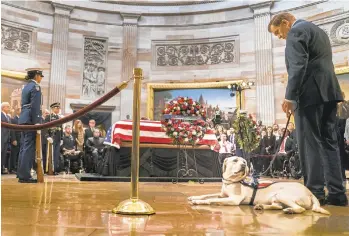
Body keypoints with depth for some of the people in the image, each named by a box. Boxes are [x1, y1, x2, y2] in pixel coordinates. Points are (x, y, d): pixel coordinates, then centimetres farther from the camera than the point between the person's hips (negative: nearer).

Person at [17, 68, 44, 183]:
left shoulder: (26, 86, 19)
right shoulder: (36, 86, -8)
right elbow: (35, 106, -17)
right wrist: (36, 122, -18)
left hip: (23, 119, 9)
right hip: (30, 119, -9)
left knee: (24, 147, 12)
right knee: (29, 147, -8)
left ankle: (21, 173, 17)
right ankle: (25, 175, -8)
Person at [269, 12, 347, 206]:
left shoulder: (295, 32, -3)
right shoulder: (318, 31, 26)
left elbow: (298, 66, -17)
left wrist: (289, 97, -18)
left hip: (310, 93, -9)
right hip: (328, 92, 9)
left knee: (309, 144, -5)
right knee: (329, 142, 8)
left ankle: (315, 192, -2)